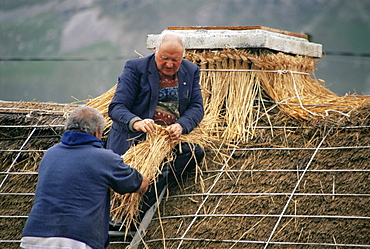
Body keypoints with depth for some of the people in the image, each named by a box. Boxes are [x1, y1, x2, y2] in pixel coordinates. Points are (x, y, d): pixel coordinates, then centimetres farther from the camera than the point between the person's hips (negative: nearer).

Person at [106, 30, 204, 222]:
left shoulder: (190, 72, 12)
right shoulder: (135, 68, -1)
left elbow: (197, 107, 5)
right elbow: (117, 107, -8)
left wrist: (182, 126, -19)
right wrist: (136, 122, -32)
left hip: (171, 139, 2)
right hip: (135, 138, -2)